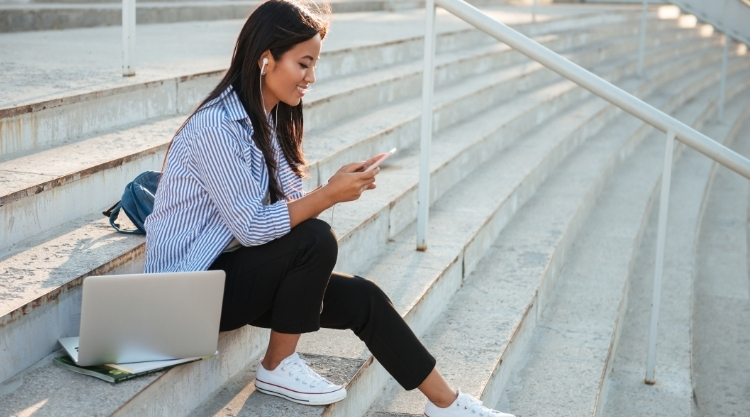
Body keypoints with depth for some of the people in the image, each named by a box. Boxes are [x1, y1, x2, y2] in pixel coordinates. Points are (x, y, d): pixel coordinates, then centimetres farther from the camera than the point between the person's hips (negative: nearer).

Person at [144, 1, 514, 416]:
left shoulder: (268, 119, 7)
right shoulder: (217, 126, -22)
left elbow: (290, 207, 3)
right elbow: (251, 227, -26)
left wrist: (340, 186, -13)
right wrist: (329, 194, -25)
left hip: (235, 272, 8)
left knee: (363, 298, -5)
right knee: (315, 240, -28)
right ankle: (279, 368, -9)